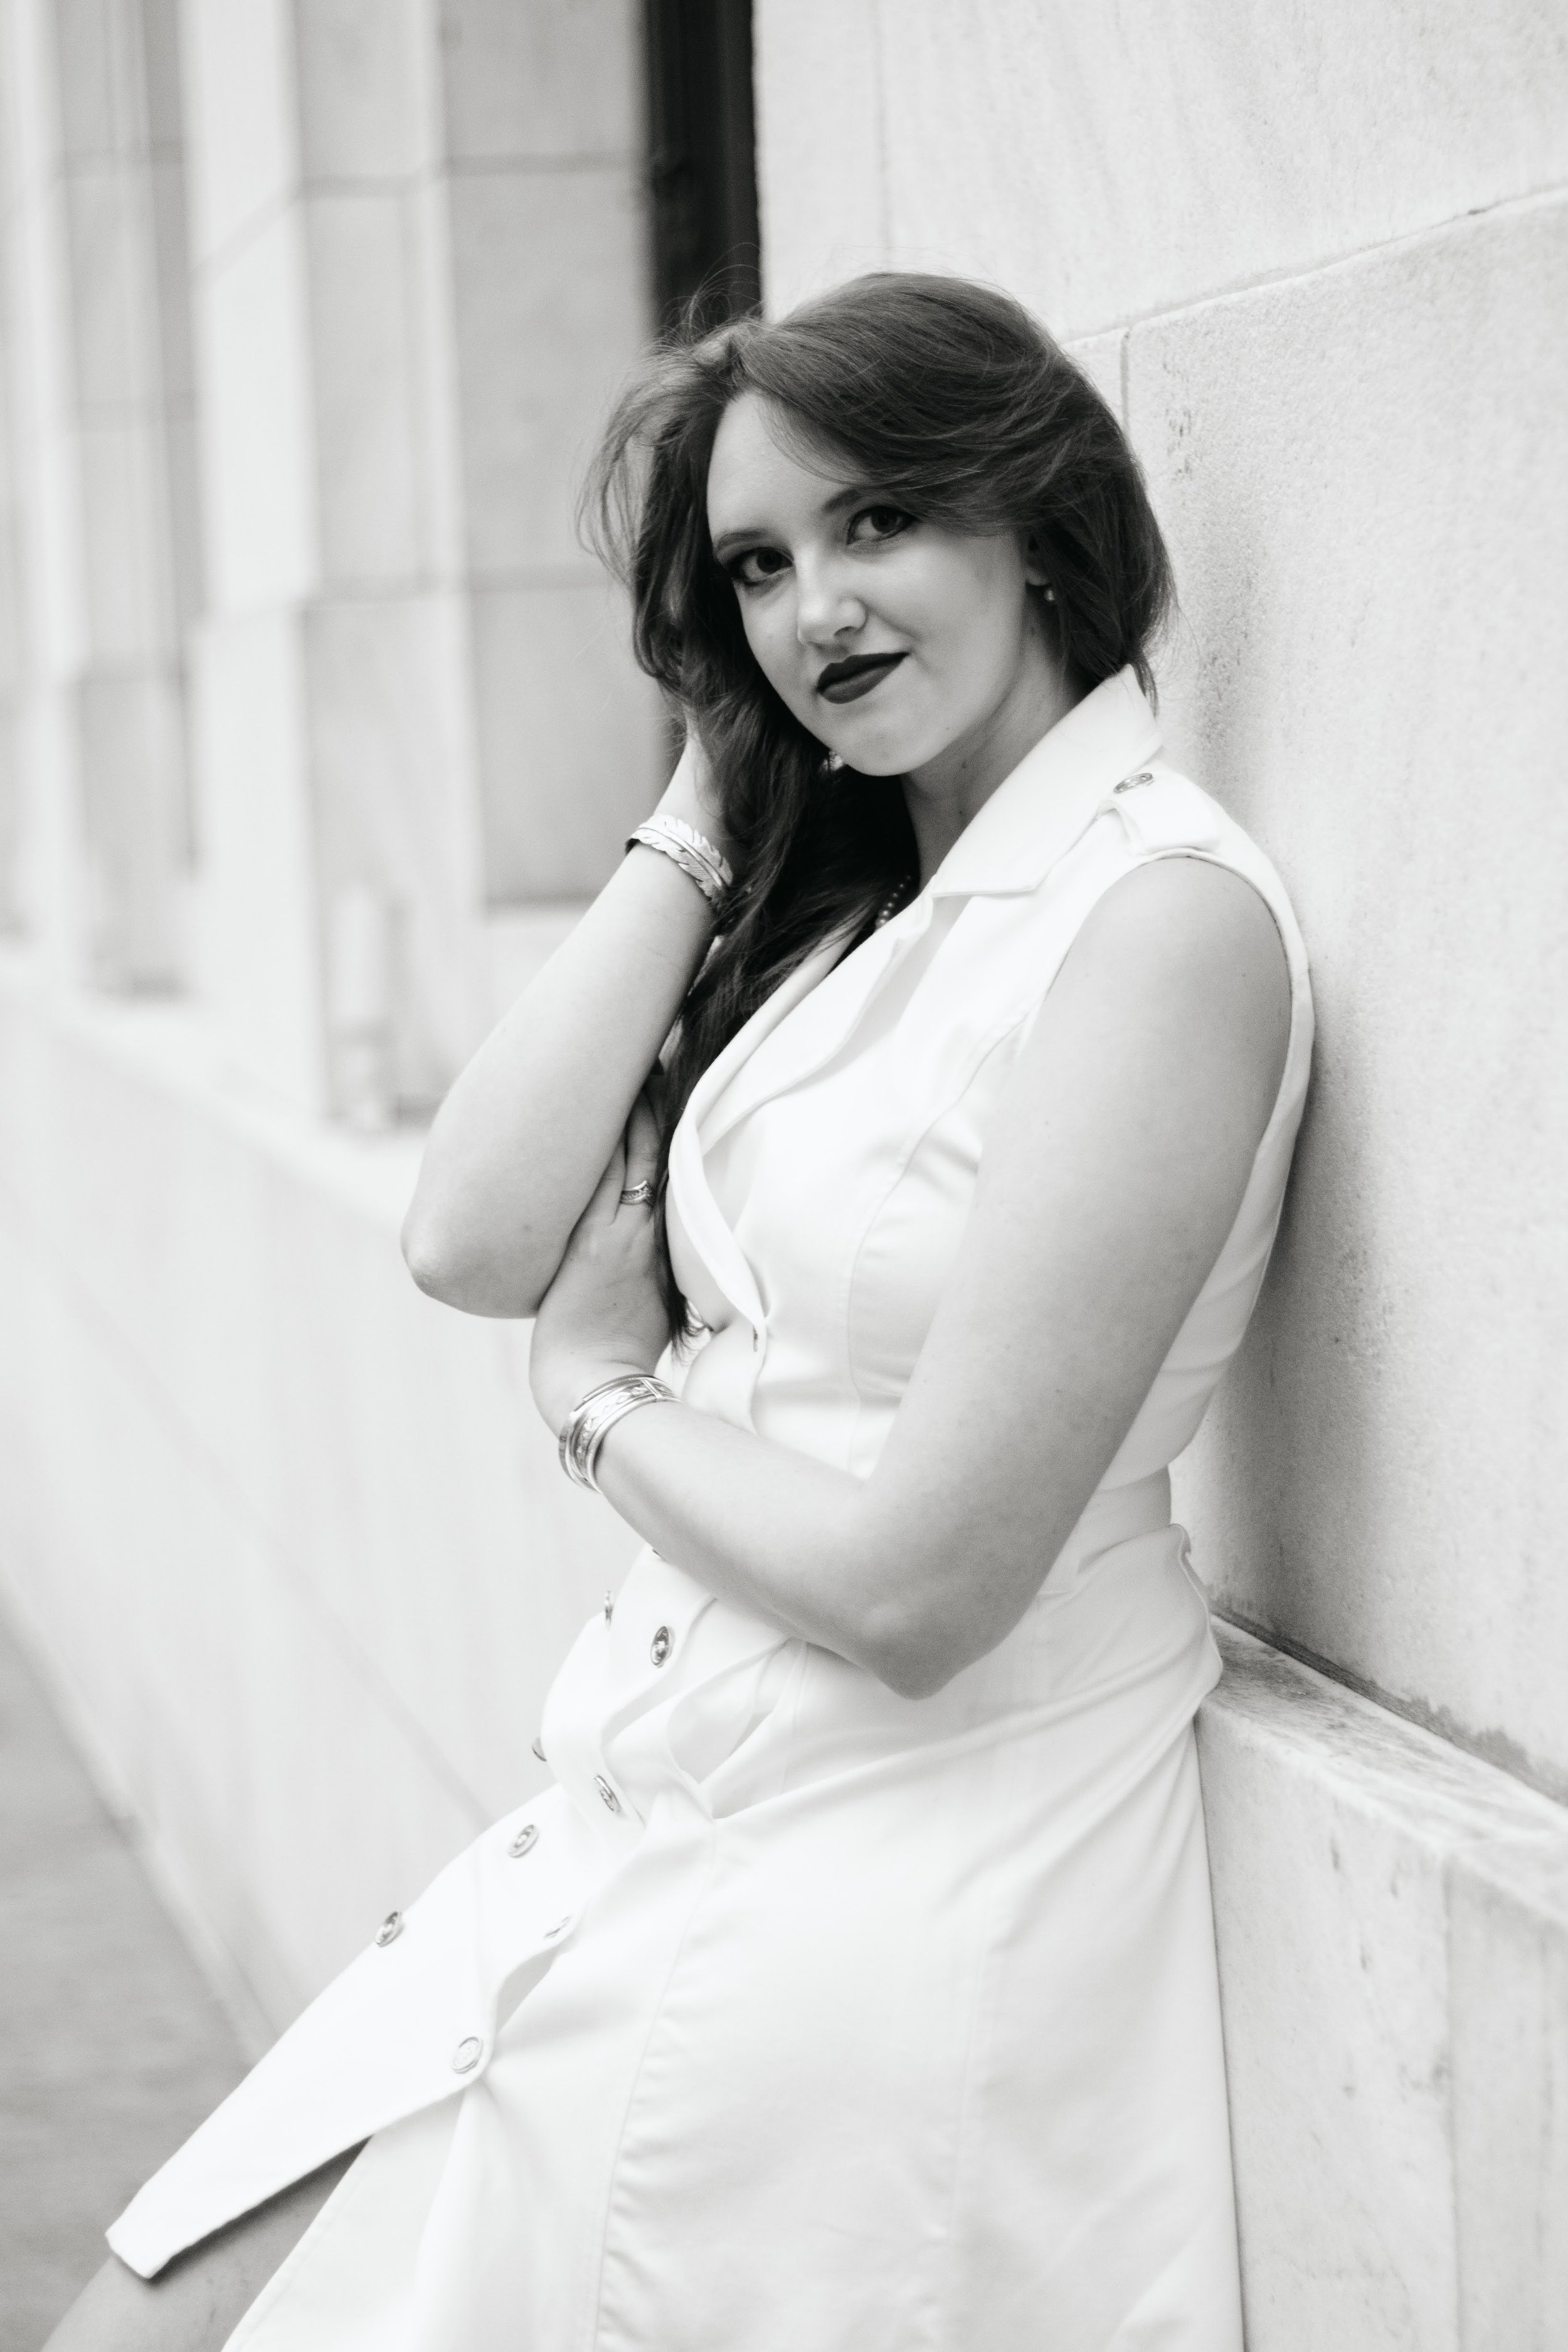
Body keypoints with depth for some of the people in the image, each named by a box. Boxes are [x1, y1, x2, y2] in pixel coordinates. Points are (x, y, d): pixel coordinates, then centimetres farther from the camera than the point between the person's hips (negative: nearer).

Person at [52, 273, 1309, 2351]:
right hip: (660, 1833, 8)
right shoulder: (855, 899, 9)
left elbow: (917, 1583, -21)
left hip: (896, 1907, -8)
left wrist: (604, 1402, -2)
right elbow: (475, 1242, -2)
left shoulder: (1161, 913, -17)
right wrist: (706, 824, 0)